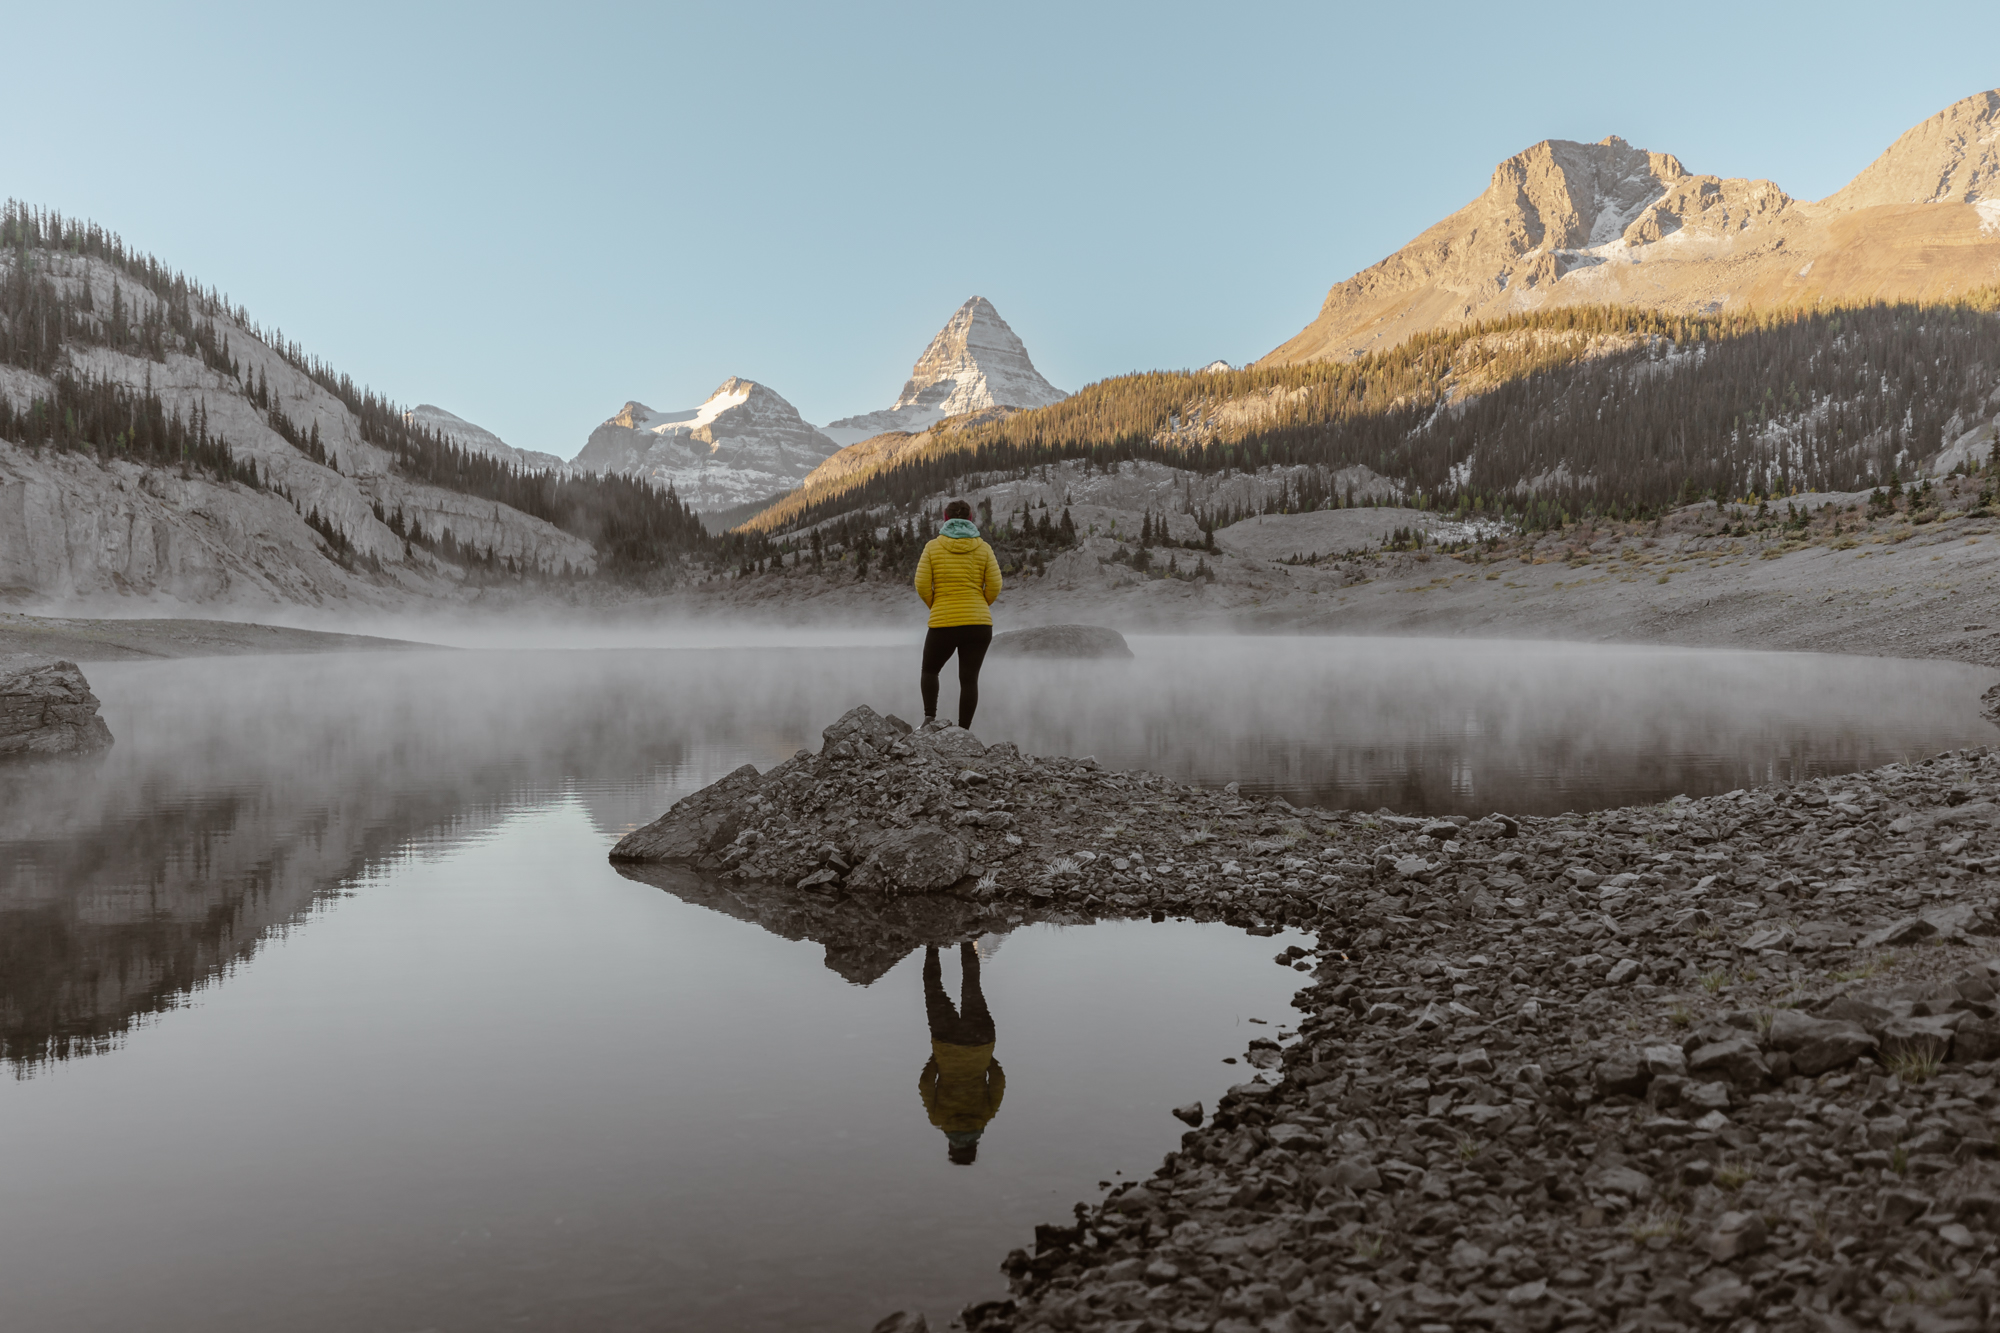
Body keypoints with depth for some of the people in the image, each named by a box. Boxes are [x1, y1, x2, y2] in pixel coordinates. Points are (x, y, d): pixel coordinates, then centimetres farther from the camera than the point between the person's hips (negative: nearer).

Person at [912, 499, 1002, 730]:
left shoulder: (932, 546, 1)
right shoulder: (983, 548, 3)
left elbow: (922, 585, -5)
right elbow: (994, 586, -1)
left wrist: (934, 606, 12)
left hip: (943, 623, -1)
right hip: (979, 624, 1)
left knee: (929, 671, 19)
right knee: (969, 679, 5)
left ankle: (930, 717, 1)